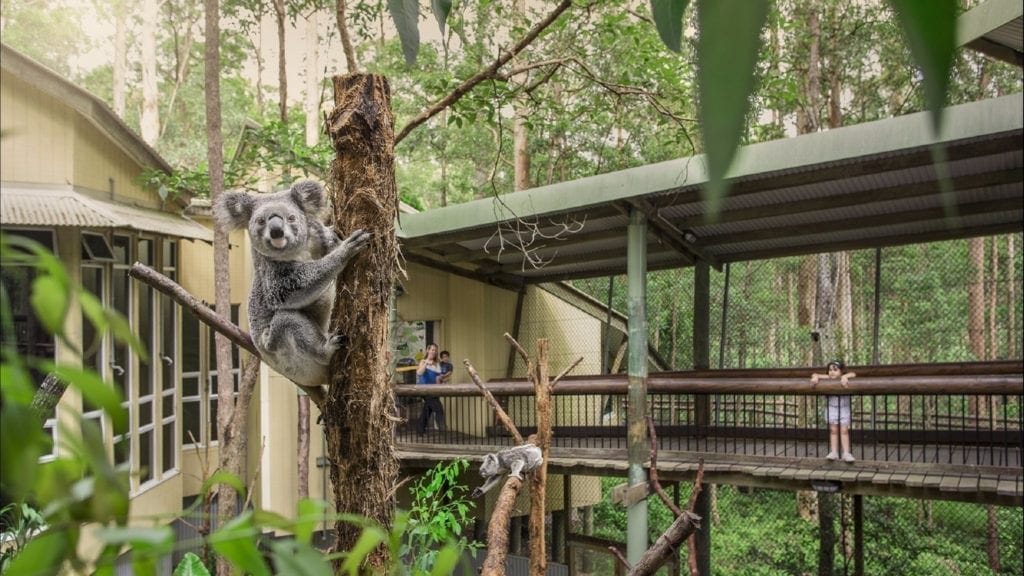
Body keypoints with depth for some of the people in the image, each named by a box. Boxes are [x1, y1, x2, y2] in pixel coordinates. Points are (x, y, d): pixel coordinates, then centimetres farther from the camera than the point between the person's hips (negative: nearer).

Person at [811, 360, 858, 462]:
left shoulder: (844, 380, -8)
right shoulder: (827, 379, -3)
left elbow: (853, 374, -22)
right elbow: (815, 375, -6)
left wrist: (845, 376, -38)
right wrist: (815, 377, -28)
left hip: (844, 408, -2)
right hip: (831, 408, 2)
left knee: (844, 430, 0)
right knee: (833, 430, 6)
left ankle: (846, 453, 3)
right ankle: (834, 452, 10)